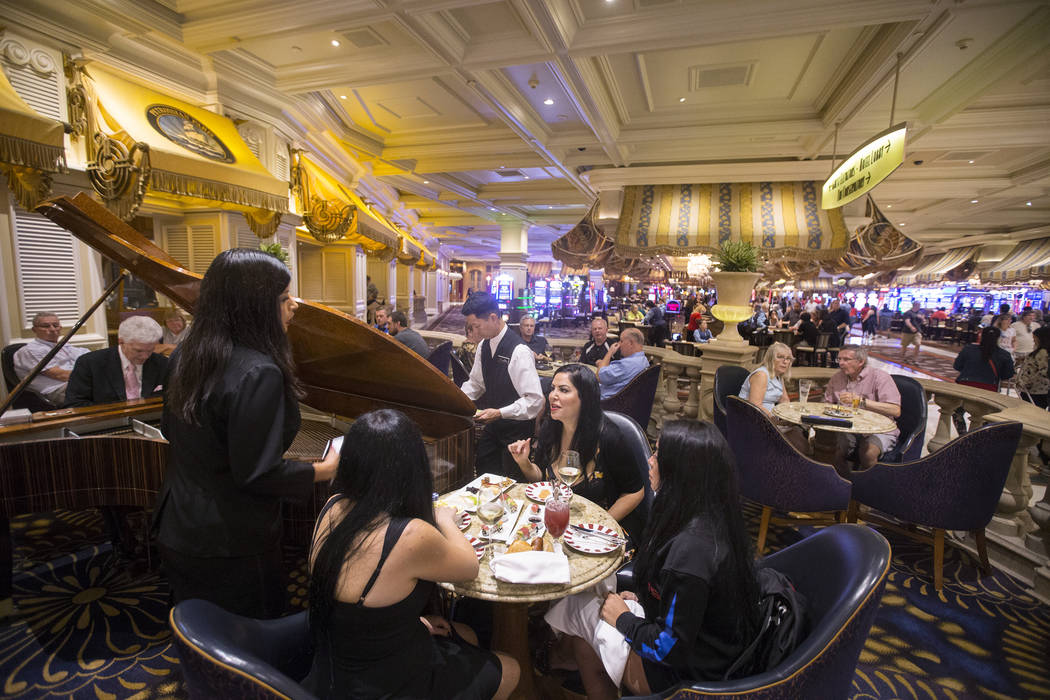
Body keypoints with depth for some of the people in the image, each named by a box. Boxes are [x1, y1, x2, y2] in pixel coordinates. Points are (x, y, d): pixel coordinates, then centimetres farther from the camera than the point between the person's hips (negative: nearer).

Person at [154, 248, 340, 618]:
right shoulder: (259, 373, -30)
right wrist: (326, 469, -16)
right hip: (231, 547, -8)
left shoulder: (187, 355, -2)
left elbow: (171, 430, 11)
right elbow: (258, 474, -28)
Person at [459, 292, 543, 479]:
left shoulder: (519, 351, -25)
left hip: (516, 429, -7)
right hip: (492, 425, 7)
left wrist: (500, 413, -28)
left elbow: (535, 400, -26)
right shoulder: (483, 346, 0)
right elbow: (475, 383, 13)